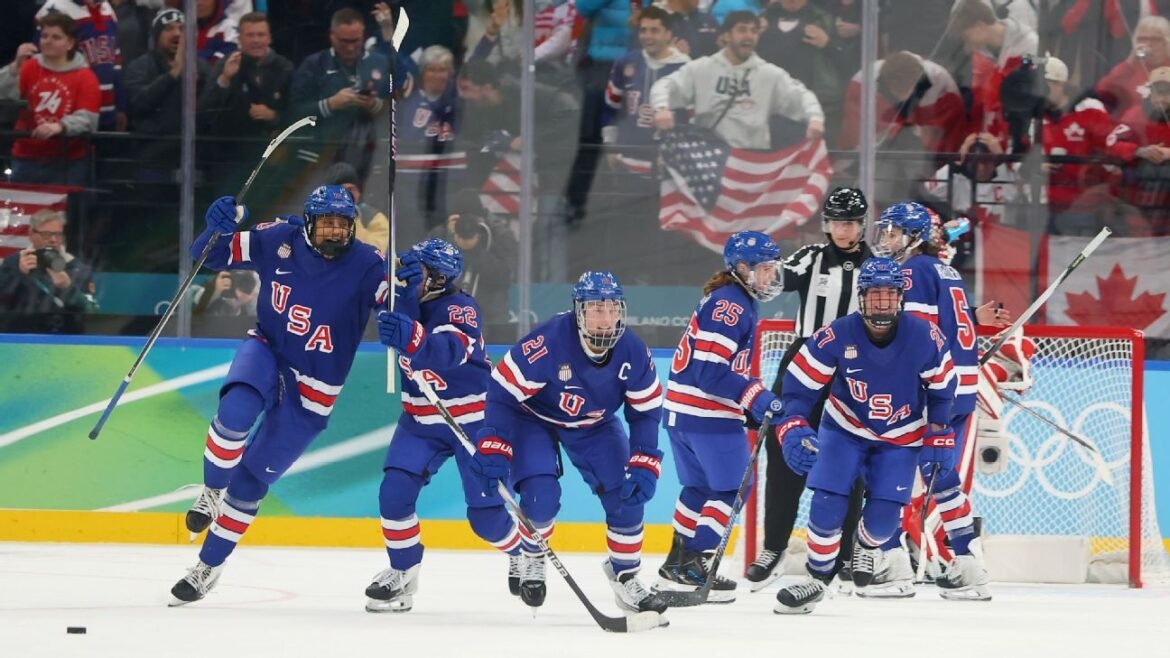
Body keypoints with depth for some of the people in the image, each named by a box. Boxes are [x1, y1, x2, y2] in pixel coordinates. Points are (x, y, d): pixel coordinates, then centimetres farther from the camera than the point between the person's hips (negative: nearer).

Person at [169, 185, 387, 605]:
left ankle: (210, 565, 21)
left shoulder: (365, 265, -15)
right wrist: (218, 227, -24)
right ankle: (211, 492, -5)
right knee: (236, 412, -33)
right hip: (267, 352, 1)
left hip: (311, 390, -1)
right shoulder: (278, 242, -10)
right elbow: (209, 255, -3)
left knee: (251, 478, 3)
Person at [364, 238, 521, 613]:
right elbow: (399, 335, -22)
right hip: (420, 420, 5)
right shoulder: (406, 301, -1)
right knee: (395, 493, -13)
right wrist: (407, 296, -38)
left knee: (485, 514, -2)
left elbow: (448, 352, -41)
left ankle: (522, 552, 29)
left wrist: (412, 338, -61)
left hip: (473, 419, -5)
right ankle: (403, 573, 3)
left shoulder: (459, 308, -20)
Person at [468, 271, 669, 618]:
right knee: (541, 499, -21)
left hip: (594, 425, 4)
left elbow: (646, 410, -8)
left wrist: (644, 466, -16)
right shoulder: (547, 342, -35)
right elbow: (502, 391, -28)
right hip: (534, 418, -4)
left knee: (627, 496, -7)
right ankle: (531, 560, 12)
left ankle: (625, 577, 14)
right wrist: (493, 450, -31)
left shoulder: (633, 352, -21)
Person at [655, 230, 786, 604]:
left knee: (699, 487, 19)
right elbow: (710, 370, -23)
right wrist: (755, 397, -24)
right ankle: (693, 565, -6)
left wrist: (750, 408, 19)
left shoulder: (731, 301, 17)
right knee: (732, 487, -4)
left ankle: (677, 565, 23)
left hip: (682, 411, 10)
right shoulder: (731, 304, -16)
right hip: (708, 415, -10)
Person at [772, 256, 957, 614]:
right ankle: (817, 578, 7)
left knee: (883, 516, -9)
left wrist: (937, 438, 0)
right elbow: (798, 384, -19)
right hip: (845, 428, 0)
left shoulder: (924, 337, -20)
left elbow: (941, 388, -4)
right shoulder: (836, 336, -25)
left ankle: (867, 547, 29)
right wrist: (793, 430, -33)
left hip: (900, 437, 0)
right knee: (827, 504, -14)